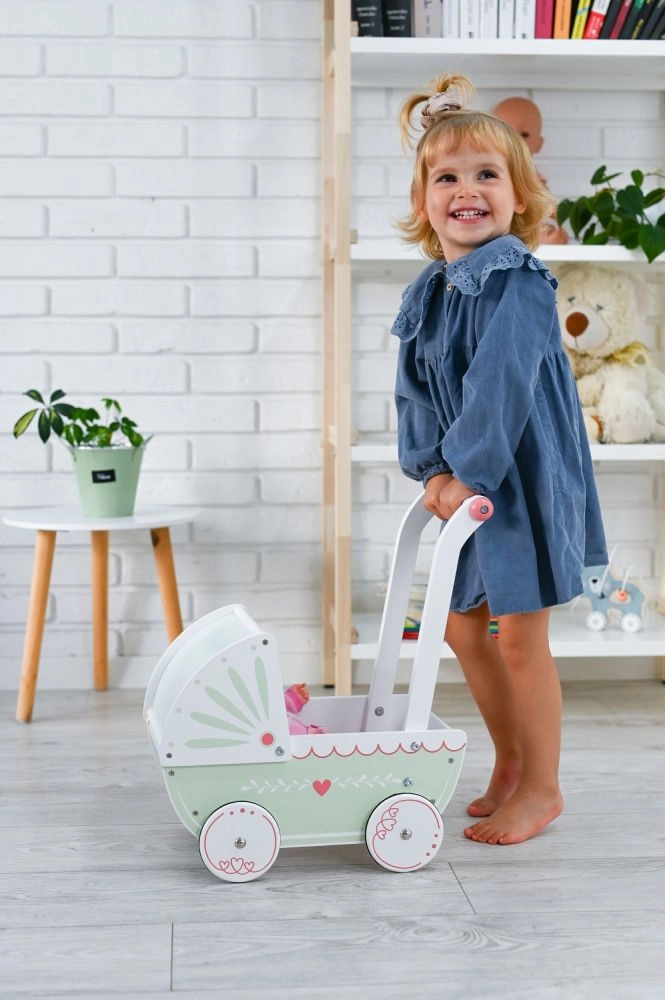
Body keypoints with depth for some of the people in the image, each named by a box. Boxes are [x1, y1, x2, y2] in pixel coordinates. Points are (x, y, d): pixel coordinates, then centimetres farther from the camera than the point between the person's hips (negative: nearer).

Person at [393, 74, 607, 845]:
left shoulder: (519, 283, -16)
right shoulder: (426, 294, 7)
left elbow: (502, 386, -23)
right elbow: (414, 391, 5)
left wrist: (468, 474, -24)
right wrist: (432, 469, -7)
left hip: (524, 478, -8)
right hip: (464, 482, 8)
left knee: (519, 635, -1)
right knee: (462, 626, 14)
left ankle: (541, 788, 15)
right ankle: (510, 763, 32)